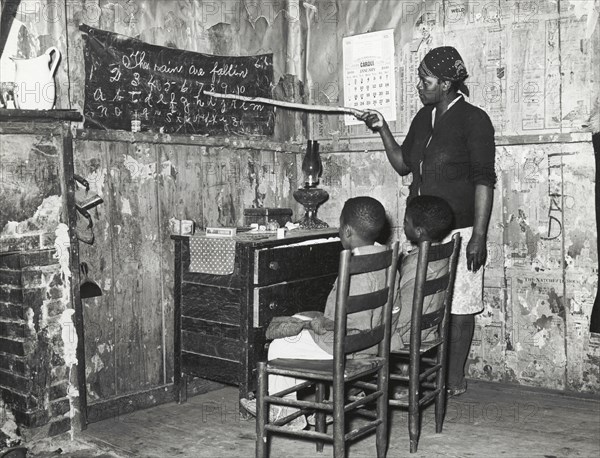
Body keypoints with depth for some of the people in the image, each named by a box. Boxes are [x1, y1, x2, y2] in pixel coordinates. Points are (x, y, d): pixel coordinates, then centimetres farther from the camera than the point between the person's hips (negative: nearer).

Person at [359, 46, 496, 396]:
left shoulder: (474, 120, -8)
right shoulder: (424, 118, 13)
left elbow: (484, 181, -12)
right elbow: (403, 164, 18)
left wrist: (479, 235, -18)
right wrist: (383, 130, 6)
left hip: (459, 230, -6)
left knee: (458, 307, 2)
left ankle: (455, 378, 14)